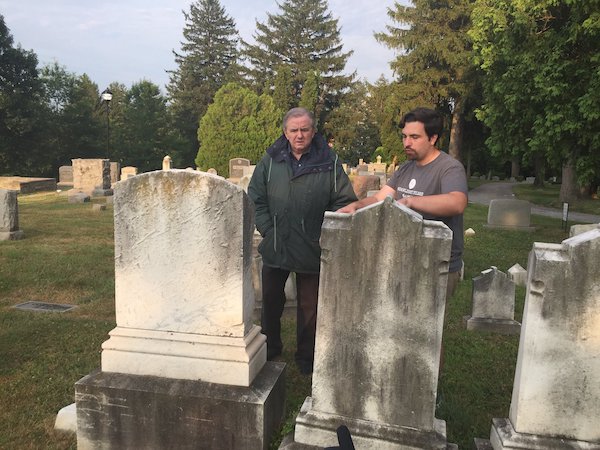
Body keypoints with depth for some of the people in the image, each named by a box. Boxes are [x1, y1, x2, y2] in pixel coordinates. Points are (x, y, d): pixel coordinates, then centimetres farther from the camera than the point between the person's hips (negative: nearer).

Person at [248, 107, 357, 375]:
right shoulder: (271, 160, -1)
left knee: (309, 306, 12)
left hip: (311, 249, -2)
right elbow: (256, 199, 2)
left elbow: (344, 201, -4)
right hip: (274, 247, 2)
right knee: (270, 300, 18)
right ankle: (269, 347, 39)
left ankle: (306, 357, 30)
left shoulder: (329, 162, -5)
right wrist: (267, 230, -6)